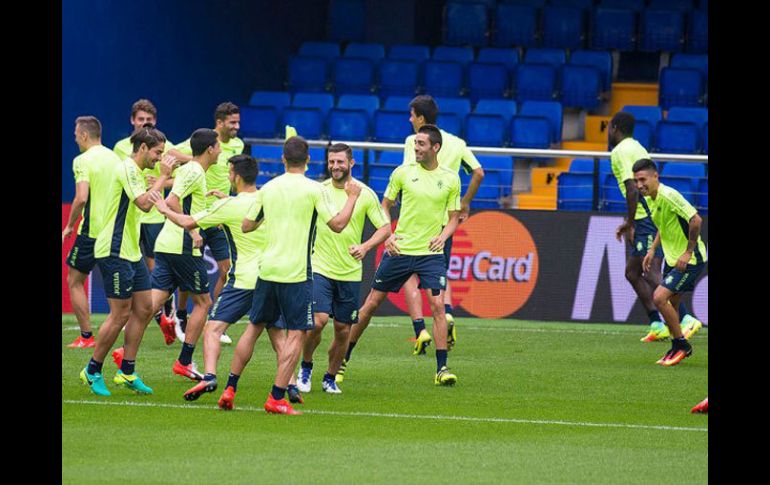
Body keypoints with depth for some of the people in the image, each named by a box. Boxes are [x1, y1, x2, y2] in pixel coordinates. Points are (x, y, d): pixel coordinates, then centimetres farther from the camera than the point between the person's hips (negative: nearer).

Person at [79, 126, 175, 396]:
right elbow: (144, 204, -26)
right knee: (121, 313, -7)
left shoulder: (135, 171, 16)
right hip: (114, 252, -10)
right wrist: (163, 177, -19)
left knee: (144, 309, 8)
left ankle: (127, 371, 13)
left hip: (131, 252, 10)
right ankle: (93, 371, 4)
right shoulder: (127, 169, -15)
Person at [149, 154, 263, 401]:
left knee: (213, 328, -5)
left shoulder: (230, 206, -9)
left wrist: (165, 209, 15)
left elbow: (188, 223, -1)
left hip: (243, 280, -5)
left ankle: (209, 377, -25)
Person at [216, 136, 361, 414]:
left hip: (267, 268, 5)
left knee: (255, 327, 16)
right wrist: (352, 198, 6)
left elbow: (247, 226, 13)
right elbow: (337, 225, -7)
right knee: (296, 334, -1)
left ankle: (230, 389, 15)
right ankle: (277, 397, -9)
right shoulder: (314, 190, -7)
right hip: (296, 272, -5)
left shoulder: (268, 188, 6)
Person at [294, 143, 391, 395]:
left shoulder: (365, 194, 0)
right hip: (320, 268, -1)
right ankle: (306, 367, 7)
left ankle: (330, 378, 24)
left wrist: (365, 247, -15)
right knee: (318, 321, -17)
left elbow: (385, 228, 2)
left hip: (350, 273, 1)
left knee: (343, 330, 4)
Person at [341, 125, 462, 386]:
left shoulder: (450, 179, 1)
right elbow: (384, 207, 8)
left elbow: (454, 217, 8)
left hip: (431, 253, -1)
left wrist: (443, 236, -12)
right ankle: (343, 357, 19)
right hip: (399, 249, 1)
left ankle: (442, 369, -9)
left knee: (437, 306, -14)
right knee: (372, 303, 5)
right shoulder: (403, 173, 0)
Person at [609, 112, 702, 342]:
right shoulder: (636, 147, 22)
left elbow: (632, 188, -17)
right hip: (653, 217, 10)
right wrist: (629, 224, 28)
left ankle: (686, 319, -27)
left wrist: (630, 224, -13)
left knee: (652, 274, -16)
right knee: (632, 272, 14)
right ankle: (657, 325, 10)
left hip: (647, 218, -10)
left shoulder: (620, 152, -7)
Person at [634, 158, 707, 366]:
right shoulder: (652, 199, 7)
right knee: (670, 305, 12)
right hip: (672, 258, 9)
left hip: (690, 260, -9)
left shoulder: (668, 196, -22)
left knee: (660, 297, -16)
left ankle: (682, 345, -3)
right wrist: (652, 250, 14)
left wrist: (688, 252, -22)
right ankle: (677, 349, 25)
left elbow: (695, 220, -27)